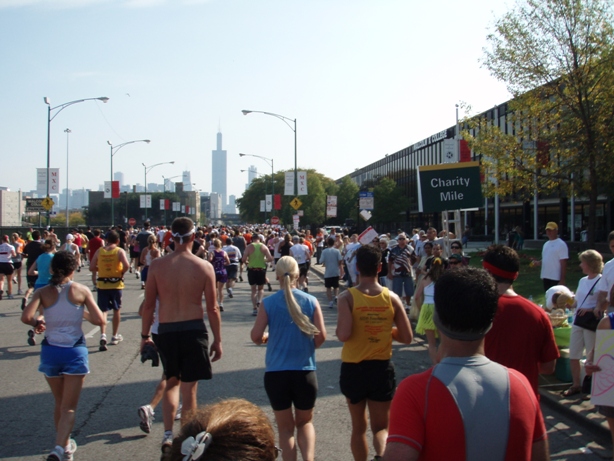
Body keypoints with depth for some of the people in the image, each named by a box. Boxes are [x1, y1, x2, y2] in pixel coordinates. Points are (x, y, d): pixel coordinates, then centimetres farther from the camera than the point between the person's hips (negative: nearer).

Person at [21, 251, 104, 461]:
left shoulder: (43, 292, -2)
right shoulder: (81, 291, -5)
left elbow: (26, 317, -16)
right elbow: (99, 320, -9)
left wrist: (37, 323, 5)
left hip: (50, 351, 3)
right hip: (75, 351, -2)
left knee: (59, 404, 22)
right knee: (69, 407, 2)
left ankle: (65, 444, 36)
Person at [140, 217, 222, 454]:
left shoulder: (157, 265, -3)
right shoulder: (204, 267, -7)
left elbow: (148, 305, 1)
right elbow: (212, 308, -4)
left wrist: (145, 335, 13)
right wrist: (217, 340, 6)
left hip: (166, 331, 2)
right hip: (194, 330, -2)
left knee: (172, 382, 22)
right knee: (189, 388, 8)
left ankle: (168, 434, 12)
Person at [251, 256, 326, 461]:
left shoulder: (268, 303, -6)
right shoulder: (311, 301, -5)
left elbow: (255, 336, -8)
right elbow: (321, 336, -7)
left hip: (276, 373, -1)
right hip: (305, 372, 1)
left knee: (285, 427, 15)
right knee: (305, 422, 20)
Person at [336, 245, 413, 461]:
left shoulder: (347, 297, -12)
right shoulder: (391, 298, -5)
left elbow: (343, 335, -24)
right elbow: (407, 337, -2)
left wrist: (340, 329, -2)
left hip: (353, 369, -1)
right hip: (382, 369, 1)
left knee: (358, 427, 18)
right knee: (381, 426, 10)